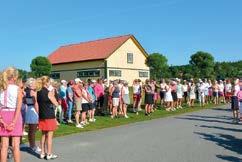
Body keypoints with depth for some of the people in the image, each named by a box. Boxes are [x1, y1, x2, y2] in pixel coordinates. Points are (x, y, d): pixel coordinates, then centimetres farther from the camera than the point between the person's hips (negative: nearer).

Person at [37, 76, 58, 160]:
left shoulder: (38, 93, 5)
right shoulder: (49, 93, -15)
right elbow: (56, 104, -10)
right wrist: (53, 94, -4)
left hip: (42, 117, 7)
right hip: (49, 117, -7)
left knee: (43, 135, 16)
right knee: (49, 136, 2)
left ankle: (42, 153, 24)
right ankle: (49, 154, 9)